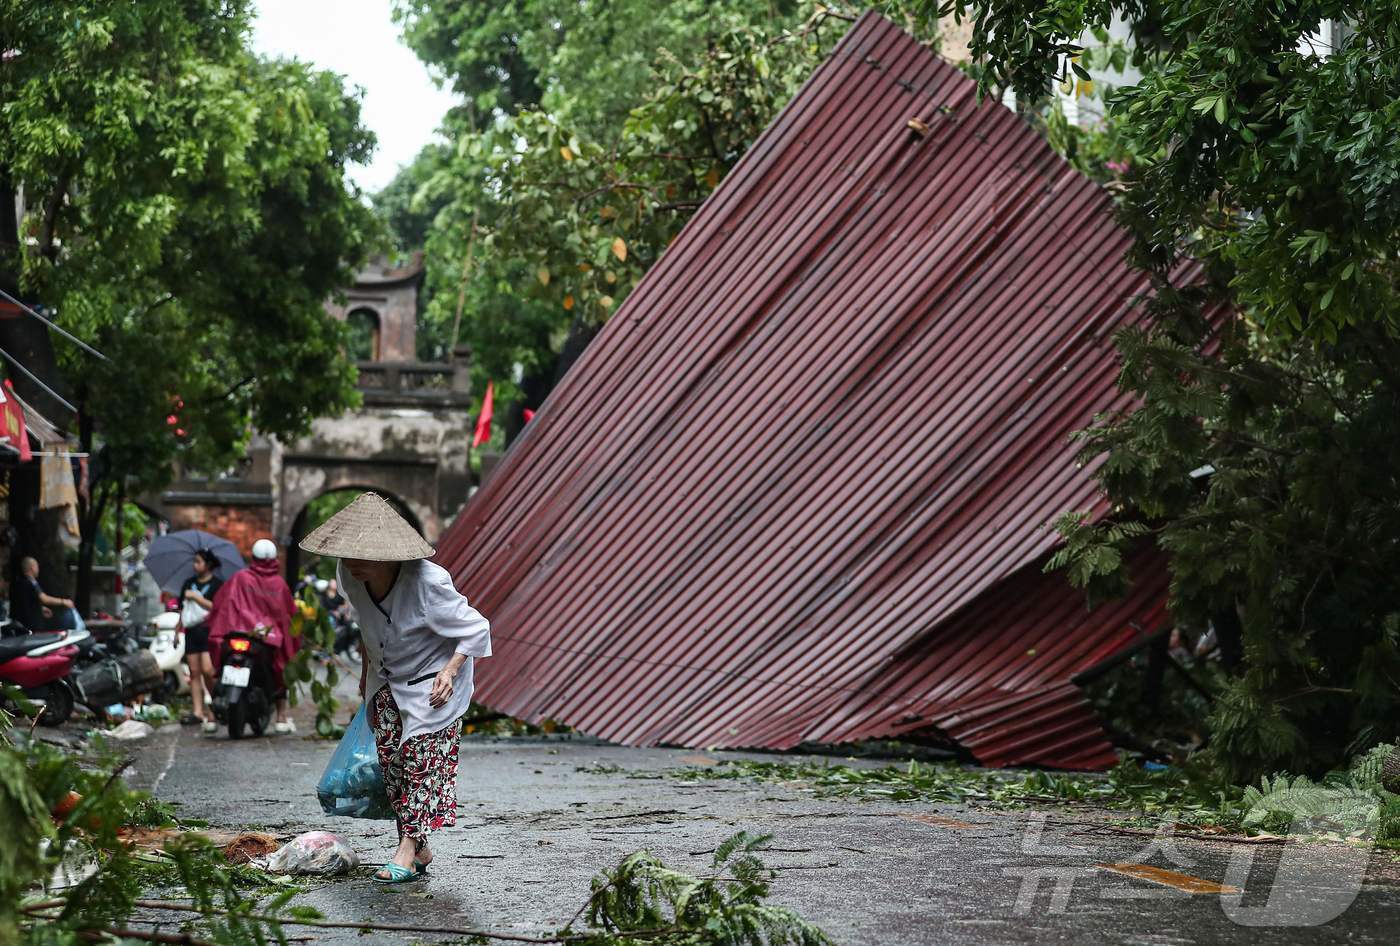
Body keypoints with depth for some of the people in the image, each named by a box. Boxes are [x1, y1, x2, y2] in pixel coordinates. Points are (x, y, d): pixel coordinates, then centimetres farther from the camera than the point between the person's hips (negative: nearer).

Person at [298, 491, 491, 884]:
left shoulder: (427, 583, -31)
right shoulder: (350, 576, -14)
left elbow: (476, 629, -19)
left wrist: (451, 670, -28)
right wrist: (366, 668, 16)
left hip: (430, 679, -6)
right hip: (387, 680, 6)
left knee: (422, 755, -12)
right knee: (390, 756, 1)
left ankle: (409, 846, -8)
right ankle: (419, 851, 7)